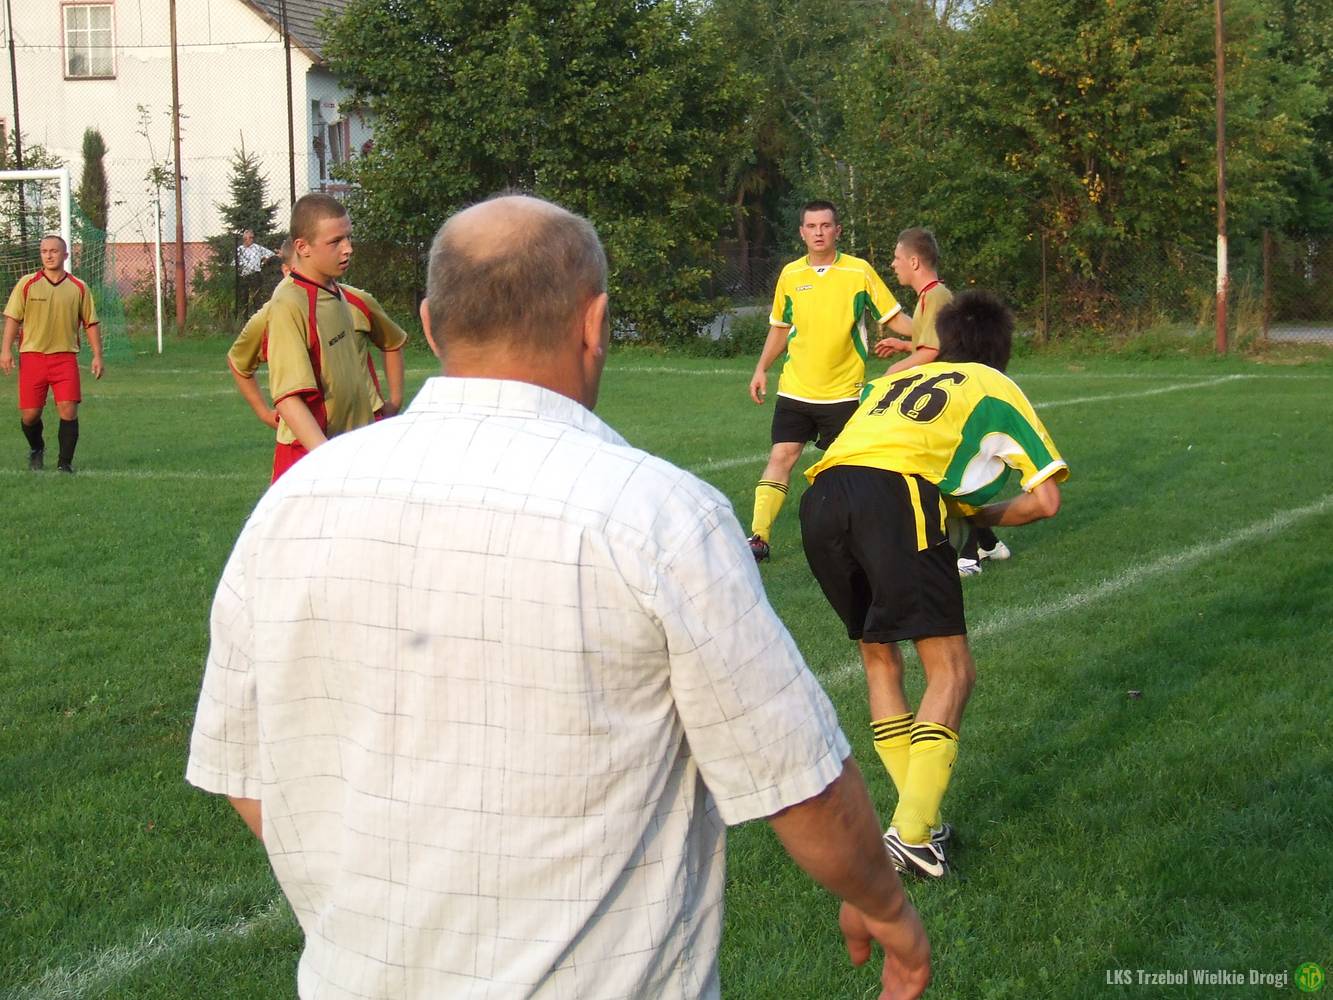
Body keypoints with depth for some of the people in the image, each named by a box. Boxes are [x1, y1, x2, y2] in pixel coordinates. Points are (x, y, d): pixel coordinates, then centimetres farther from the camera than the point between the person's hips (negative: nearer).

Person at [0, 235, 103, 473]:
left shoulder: (78, 288, 5)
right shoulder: (27, 284, 2)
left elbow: (91, 324, 9)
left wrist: (97, 356, 3)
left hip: (65, 357, 0)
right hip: (32, 355, 0)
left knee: (68, 410, -12)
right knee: (29, 414, 2)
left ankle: (65, 462, 1)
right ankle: (36, 450, 32)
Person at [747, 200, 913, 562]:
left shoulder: (859, 271, -3)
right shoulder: (790, 274, 5)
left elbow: (894, 317, 0)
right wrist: (762, 368, 12)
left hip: (843, 392, -2)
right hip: (795, 389, 2)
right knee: (781, 455, -6)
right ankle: (759, 537, -5)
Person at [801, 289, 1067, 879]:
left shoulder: (895, 380, 38)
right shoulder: (996, 389, 25)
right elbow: (1045, 499, 17)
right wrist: (983, 515, 35)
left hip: (821, 498, 5)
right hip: (895, 496, -5)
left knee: (878, 655, 21)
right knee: (951, 671, 2)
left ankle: (920, 820, 18)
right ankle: (912, 833, -9)